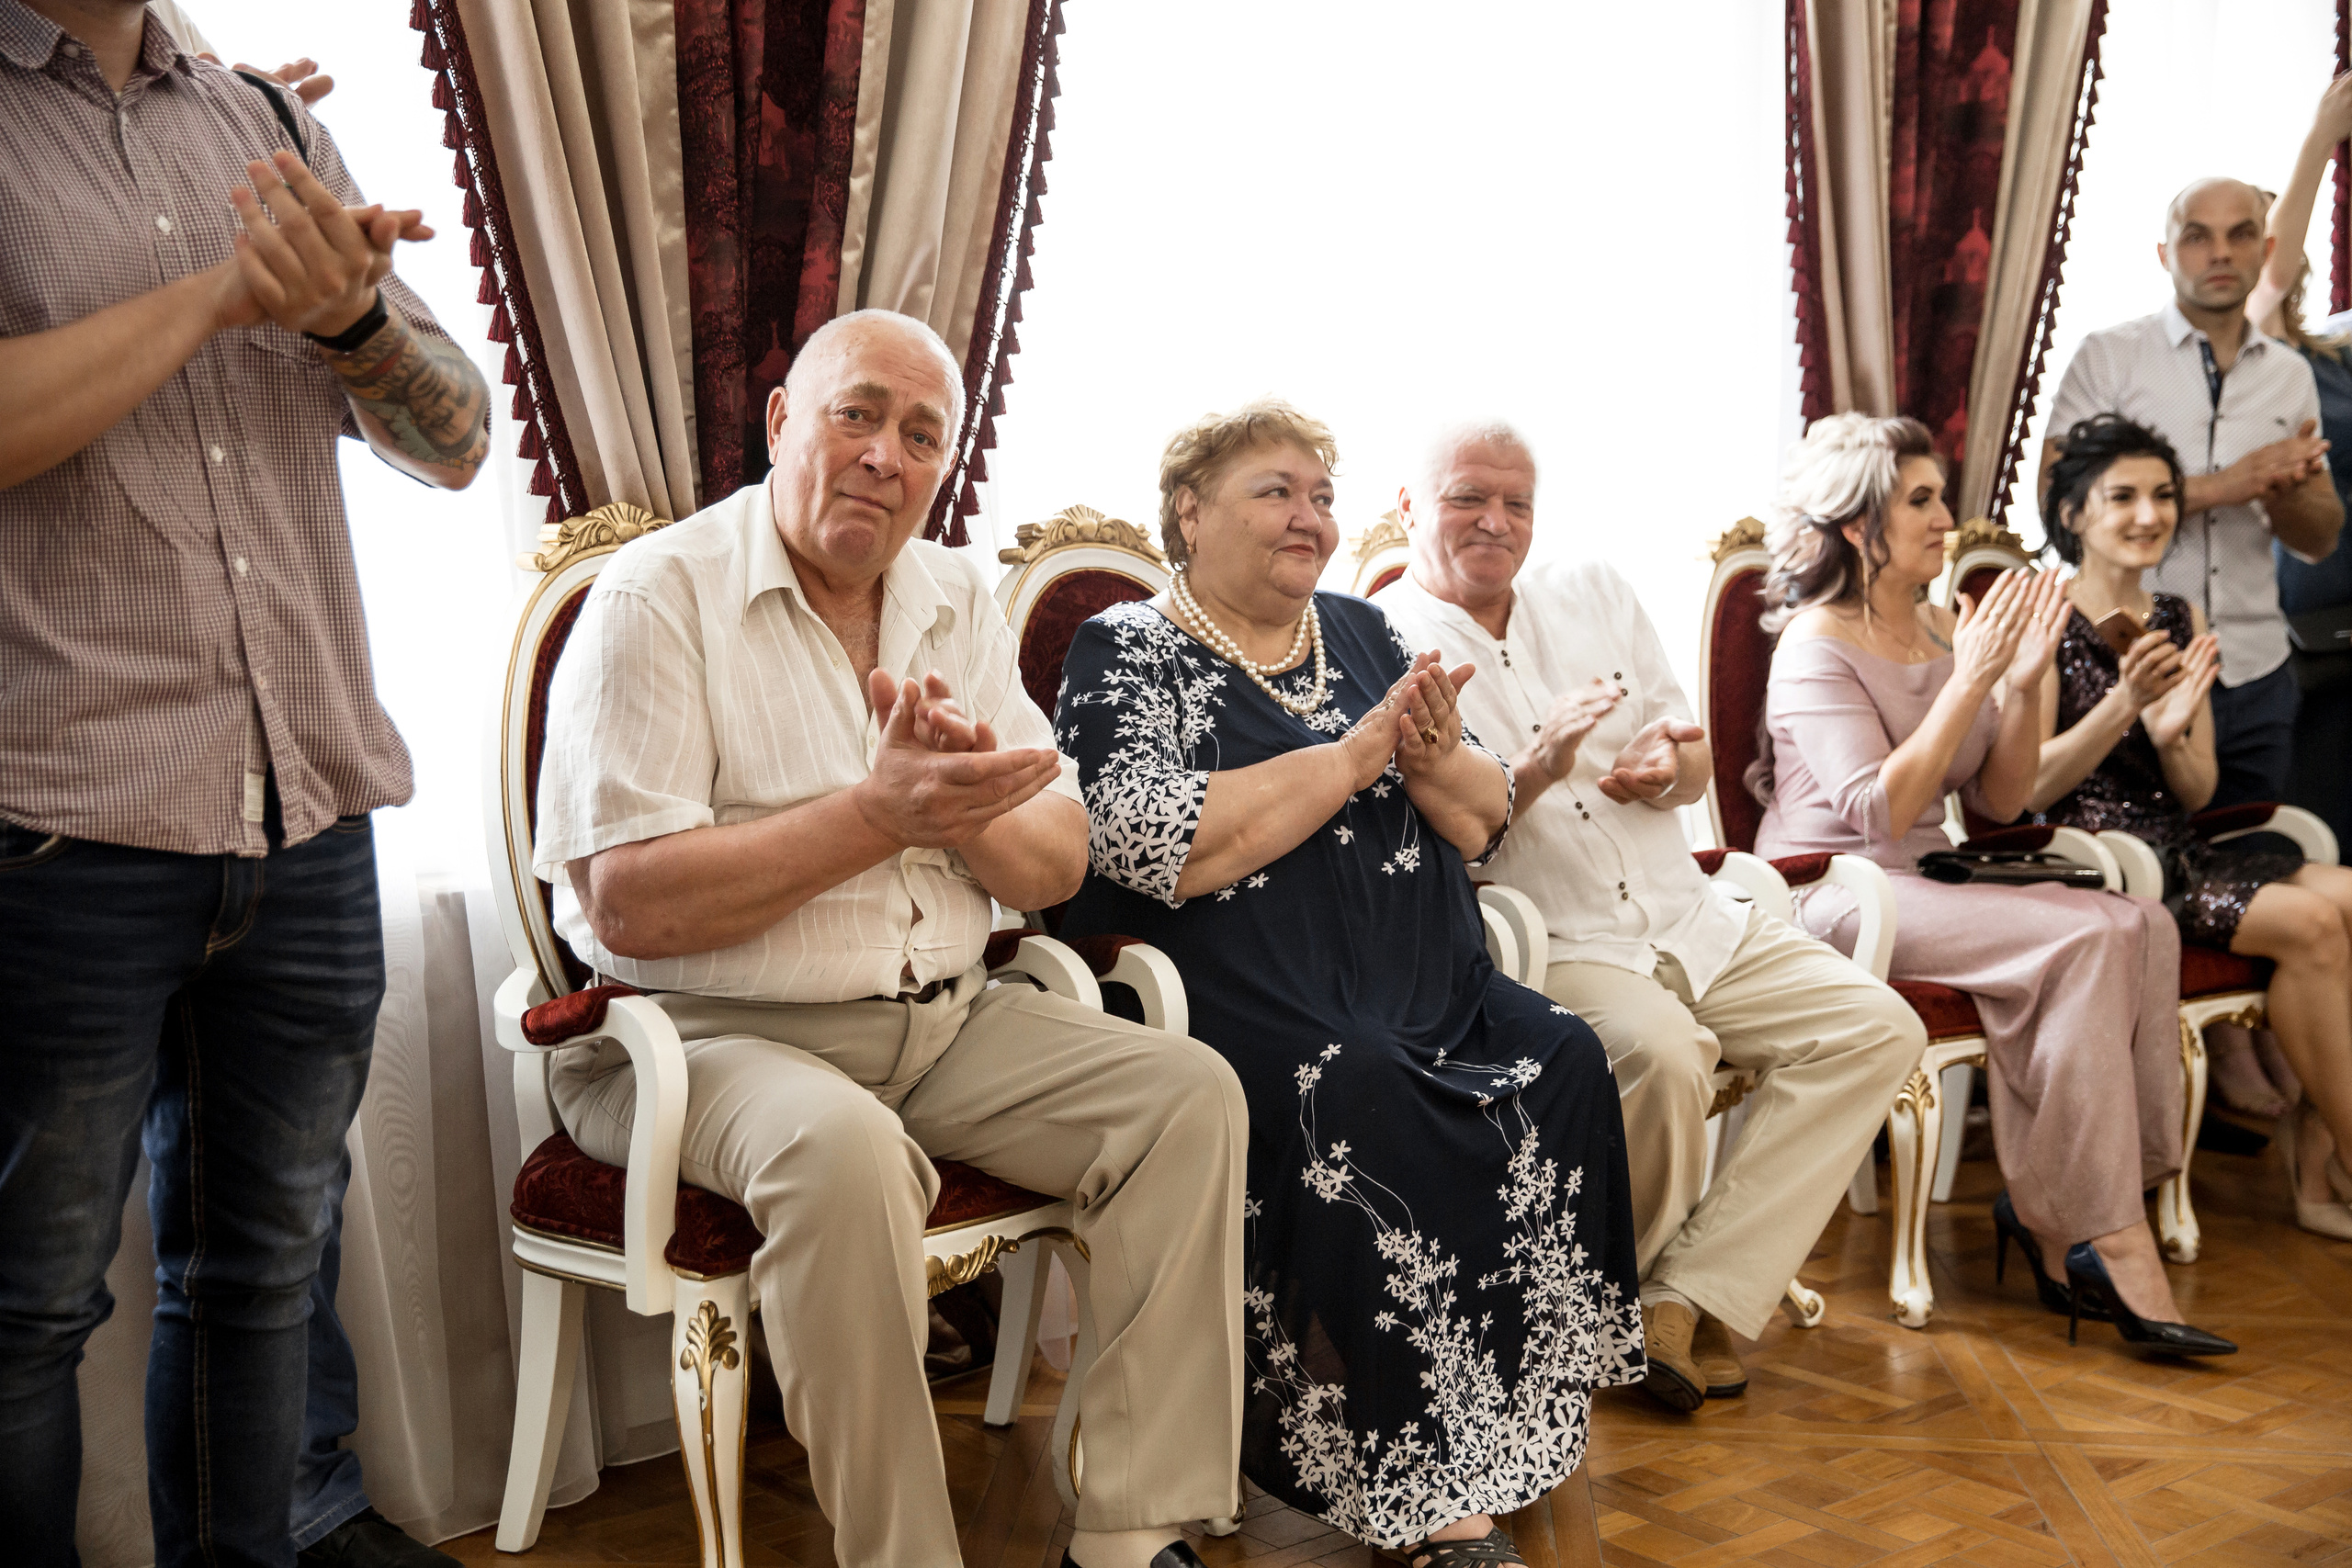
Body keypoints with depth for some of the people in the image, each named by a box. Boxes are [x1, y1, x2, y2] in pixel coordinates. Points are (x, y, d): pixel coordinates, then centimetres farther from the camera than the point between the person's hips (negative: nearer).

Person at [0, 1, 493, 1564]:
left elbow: (454, 441, 11)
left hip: (309, 813, 5)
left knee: (262, 1268, 14)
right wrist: (225, 291, -13)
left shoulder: (278, 129, 14)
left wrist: (348, 312, -8)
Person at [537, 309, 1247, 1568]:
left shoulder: (957, 602, 11)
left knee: (1192, 1093, -10)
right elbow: (626, 906, -19)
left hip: (944, 1023, 6)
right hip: (707, 1034, -6)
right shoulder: (660, 597, -8)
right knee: (842, 1150, -36)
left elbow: (1056, 869, 7)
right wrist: (880, 815, -21)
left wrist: (971, 806, -17)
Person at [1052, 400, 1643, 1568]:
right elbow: (1164, 851, -15)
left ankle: (1495, 1448, -11)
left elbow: (1485, 822, 18)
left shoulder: (1361, 635, 20)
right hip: (1244, 1001, -5)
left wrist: (1432, 756, -6)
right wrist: (1359, 751, -10)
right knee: (1365, 1113, -33)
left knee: (1564, 1069, -21)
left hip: (1430, 985, 6)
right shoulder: (1126, 653, 3)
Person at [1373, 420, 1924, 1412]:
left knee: (1878, 1029, -11)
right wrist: (1534, 772, -22)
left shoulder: (1595, 595, 17)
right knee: (1663, 1055, -35)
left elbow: (1699, 761, 19)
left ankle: (1689, 1301, -15)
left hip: (1690, 922, 7)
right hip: (1542, 947, -7)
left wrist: (1670, 765, -5)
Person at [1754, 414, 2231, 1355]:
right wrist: (1970, 681, -19)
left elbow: (1997, 802, 11)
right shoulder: (1816, 644, -7)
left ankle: (2049, 1211, -13)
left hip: (1925, 888, 7)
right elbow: (1880, 812, -19)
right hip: (1830, 898, -7)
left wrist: (2024, 684, -3)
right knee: (2085, 941, -26)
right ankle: (2109, 1242, -20)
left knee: (2144, 926, -17)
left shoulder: (1947, 632, 14)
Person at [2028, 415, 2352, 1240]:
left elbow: (2196, 793, 11)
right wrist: (2124, 703, -22)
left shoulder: (2180, 621, 14)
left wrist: (2171, 731, -11)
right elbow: (2028, 788, -10)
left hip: (2179, 847, 6)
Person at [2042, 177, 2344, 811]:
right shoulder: (2108, 358, -1)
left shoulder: (2291, 374, 12)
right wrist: (2213, 488, -17)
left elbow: (2321, 538, 14)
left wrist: (2281, 492, -9)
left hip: (2256, 675, 4)